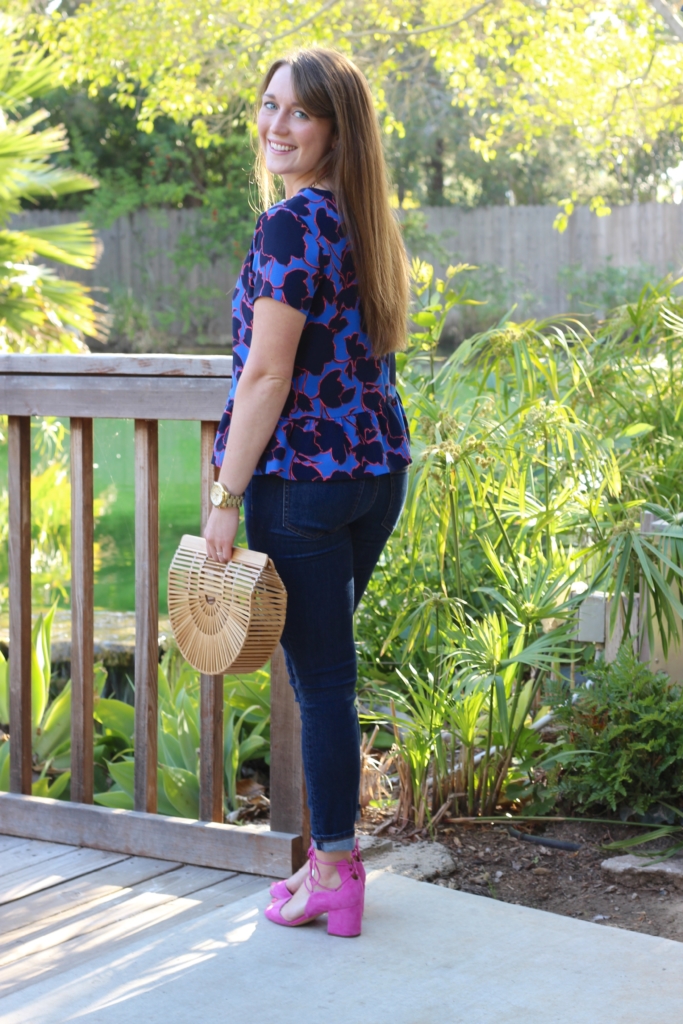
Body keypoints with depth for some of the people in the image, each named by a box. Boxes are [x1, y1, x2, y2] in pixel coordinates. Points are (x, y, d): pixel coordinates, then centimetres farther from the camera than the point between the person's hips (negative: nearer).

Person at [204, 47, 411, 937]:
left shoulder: (292, 223, -15)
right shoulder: (368, 222, 11)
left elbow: (267, 375, -19)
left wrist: (227, 497, -14)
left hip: (302, 477, -8)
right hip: (380, 471, 8)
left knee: (319, 673, 1)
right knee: (328, 667, 17)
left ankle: (333, 875, 10)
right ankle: (335, 853, 26)